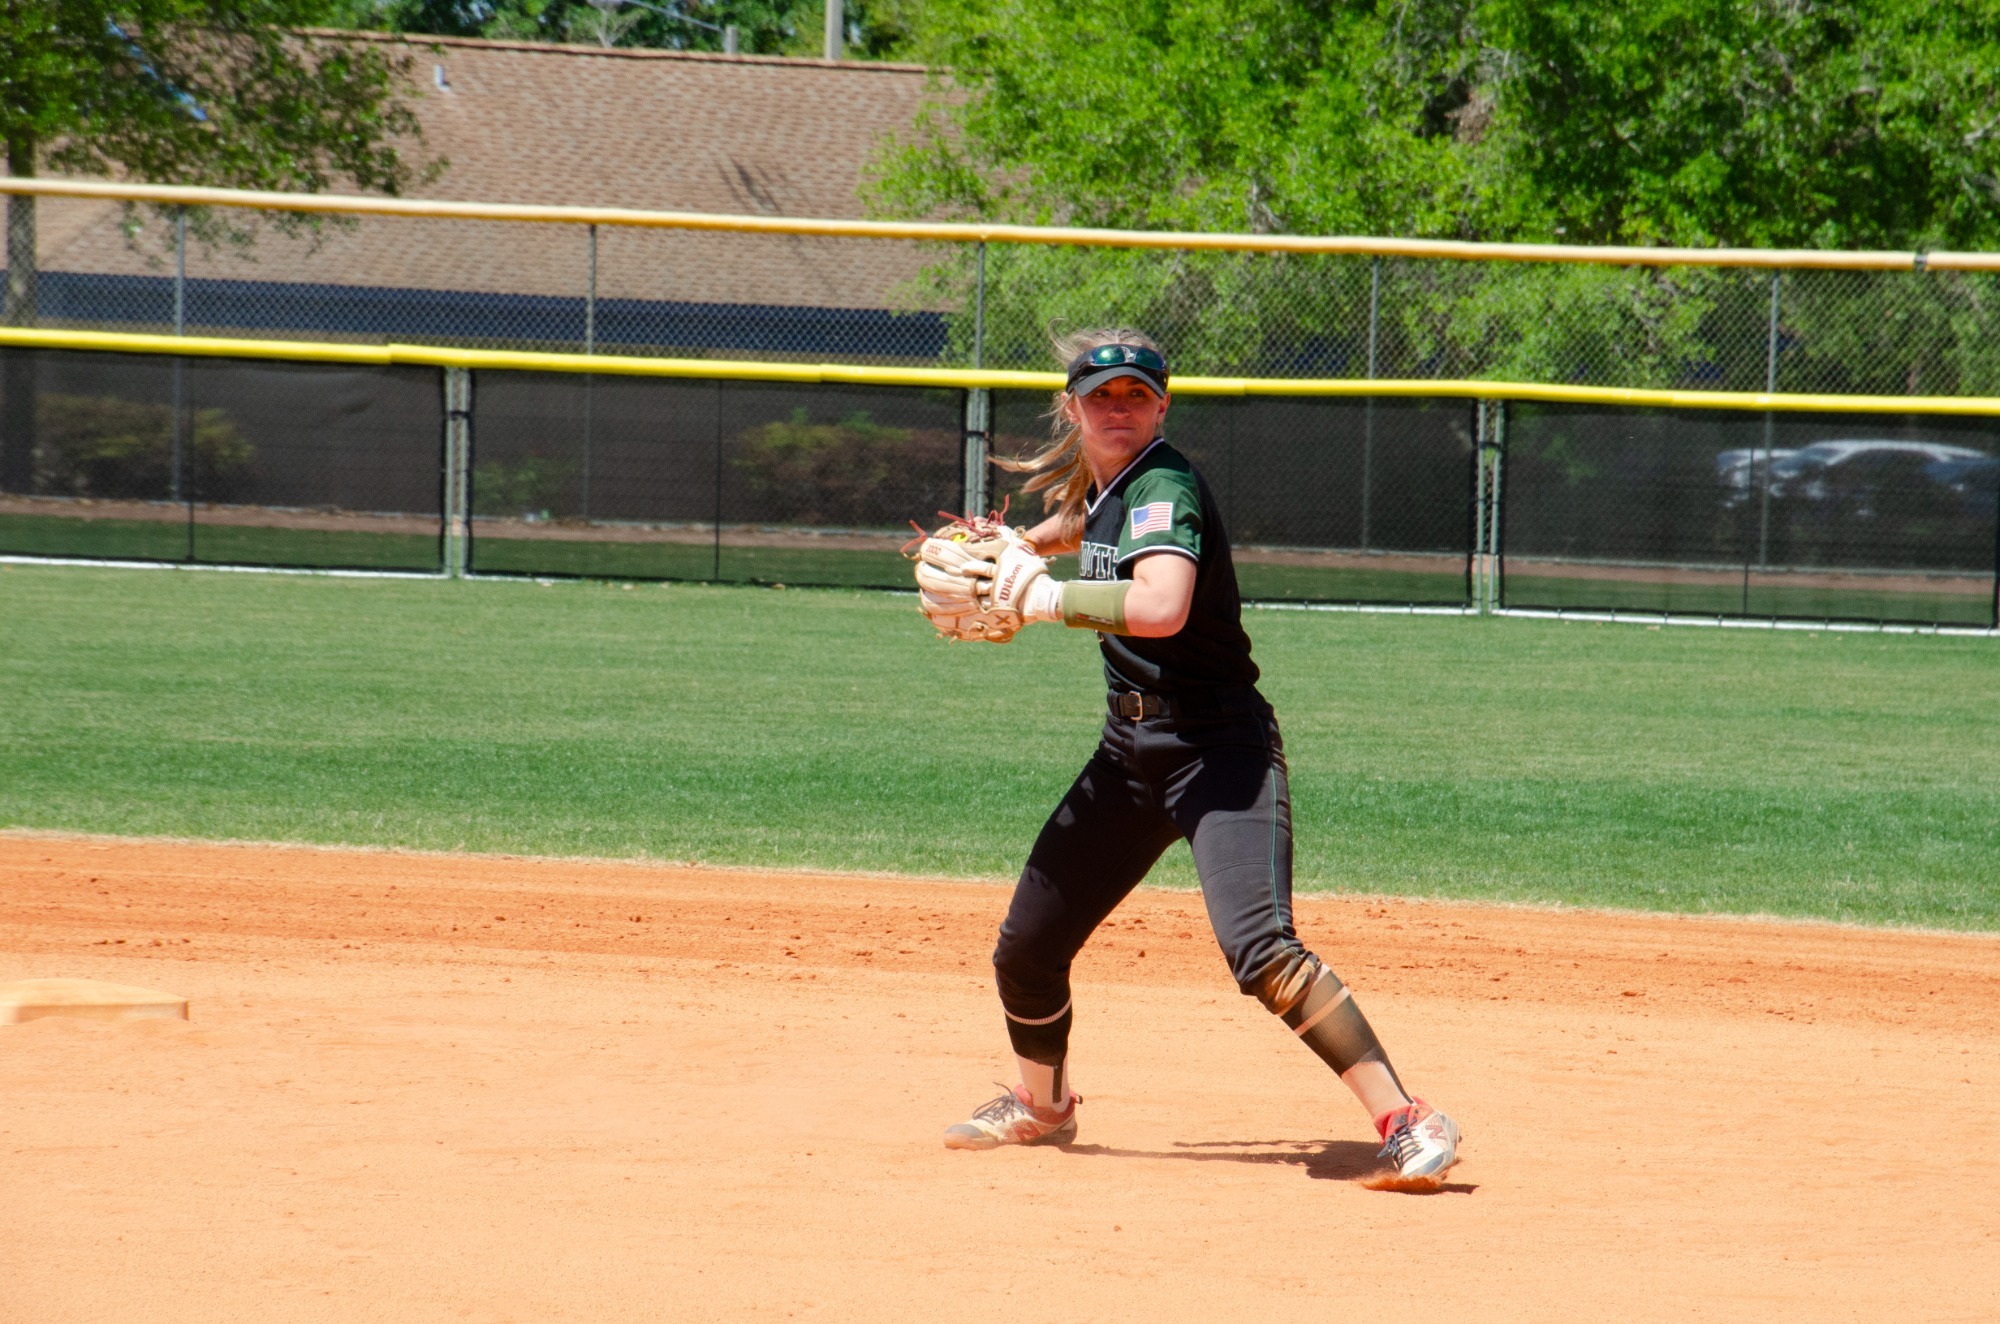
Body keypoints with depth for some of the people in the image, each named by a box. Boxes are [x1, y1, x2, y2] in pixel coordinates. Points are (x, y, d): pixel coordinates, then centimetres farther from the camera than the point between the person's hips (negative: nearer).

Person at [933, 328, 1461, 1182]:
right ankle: (1041, 1105, 41)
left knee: (1259, 950, -27)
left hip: (1218, 748, -9)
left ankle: (1404, 1120, -26)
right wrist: (1024, 545, 22)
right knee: (1025, 949, 14)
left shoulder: (1163, 486, -16)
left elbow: (1161, 606, -36)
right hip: (1131, 750, 9)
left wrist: (1050, 596, -23)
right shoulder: (1103, 487, 11)